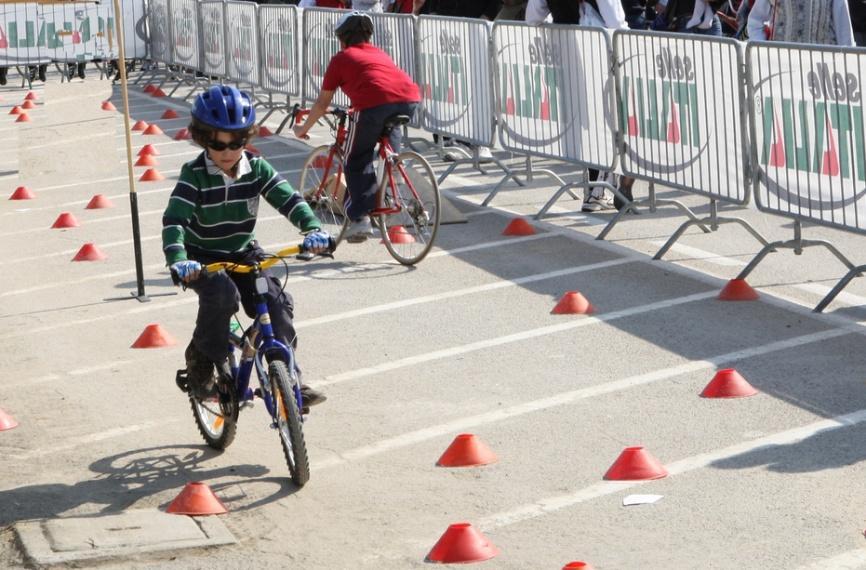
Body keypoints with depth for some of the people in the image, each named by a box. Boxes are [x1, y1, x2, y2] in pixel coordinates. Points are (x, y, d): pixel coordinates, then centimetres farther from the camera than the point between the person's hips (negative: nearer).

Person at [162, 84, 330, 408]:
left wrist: (312, 229, -34)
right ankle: (202, 363, -11)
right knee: (222, 294, -32)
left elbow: (287, 198, -15)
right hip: (202, 259, -4)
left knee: (276, 302, -15)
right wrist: (178, 260, -45)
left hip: (243, 254, 4)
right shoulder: (194, 175, -18)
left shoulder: (256, 168, -8)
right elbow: (174, 219, -28)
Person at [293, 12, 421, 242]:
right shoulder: (379, 53, 36)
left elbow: (322, 103, 27)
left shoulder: (341, 59, 22)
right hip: (410, 98, 5)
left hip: (375, 103, -4)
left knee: (356, 162, 12)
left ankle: (360, 218, 3)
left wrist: (304, 128, 43)